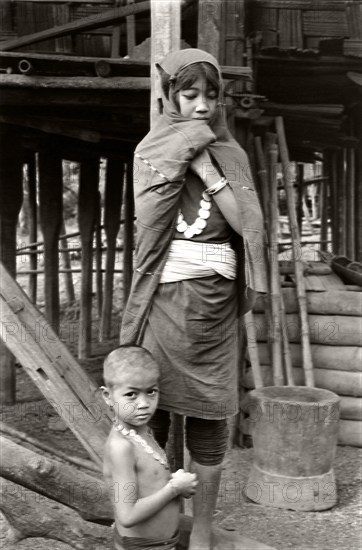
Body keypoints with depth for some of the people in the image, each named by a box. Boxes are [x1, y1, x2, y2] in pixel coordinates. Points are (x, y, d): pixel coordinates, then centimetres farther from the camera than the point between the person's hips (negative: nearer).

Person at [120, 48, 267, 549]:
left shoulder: (231, 155, 11)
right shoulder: (151, 150, 6)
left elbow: (247, 223, -2)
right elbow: (151, 219, -9)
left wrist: (206, 168, -9)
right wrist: (187, 149, -10)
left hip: (215, 298, 2)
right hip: (163, 296, -1)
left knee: (208, 415, 4)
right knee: (149, 412, -3)